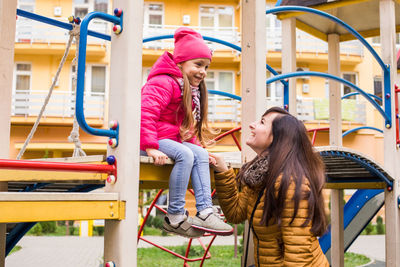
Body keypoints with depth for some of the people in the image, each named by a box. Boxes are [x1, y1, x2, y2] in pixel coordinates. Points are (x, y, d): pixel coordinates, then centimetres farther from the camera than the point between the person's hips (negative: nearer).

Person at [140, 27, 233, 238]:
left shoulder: (193, 91, 20)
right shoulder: (163, 83, -14)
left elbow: (188, 126, 27)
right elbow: (146, 113, -27)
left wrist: (196, 145, 11)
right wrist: (150, 147, -33)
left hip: (175, 138, 9)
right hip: (151, 139, -9)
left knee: (200, 154, -11)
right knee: (185, 155, -29)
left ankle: (205, 211, -16)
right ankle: (175, 217, -24)